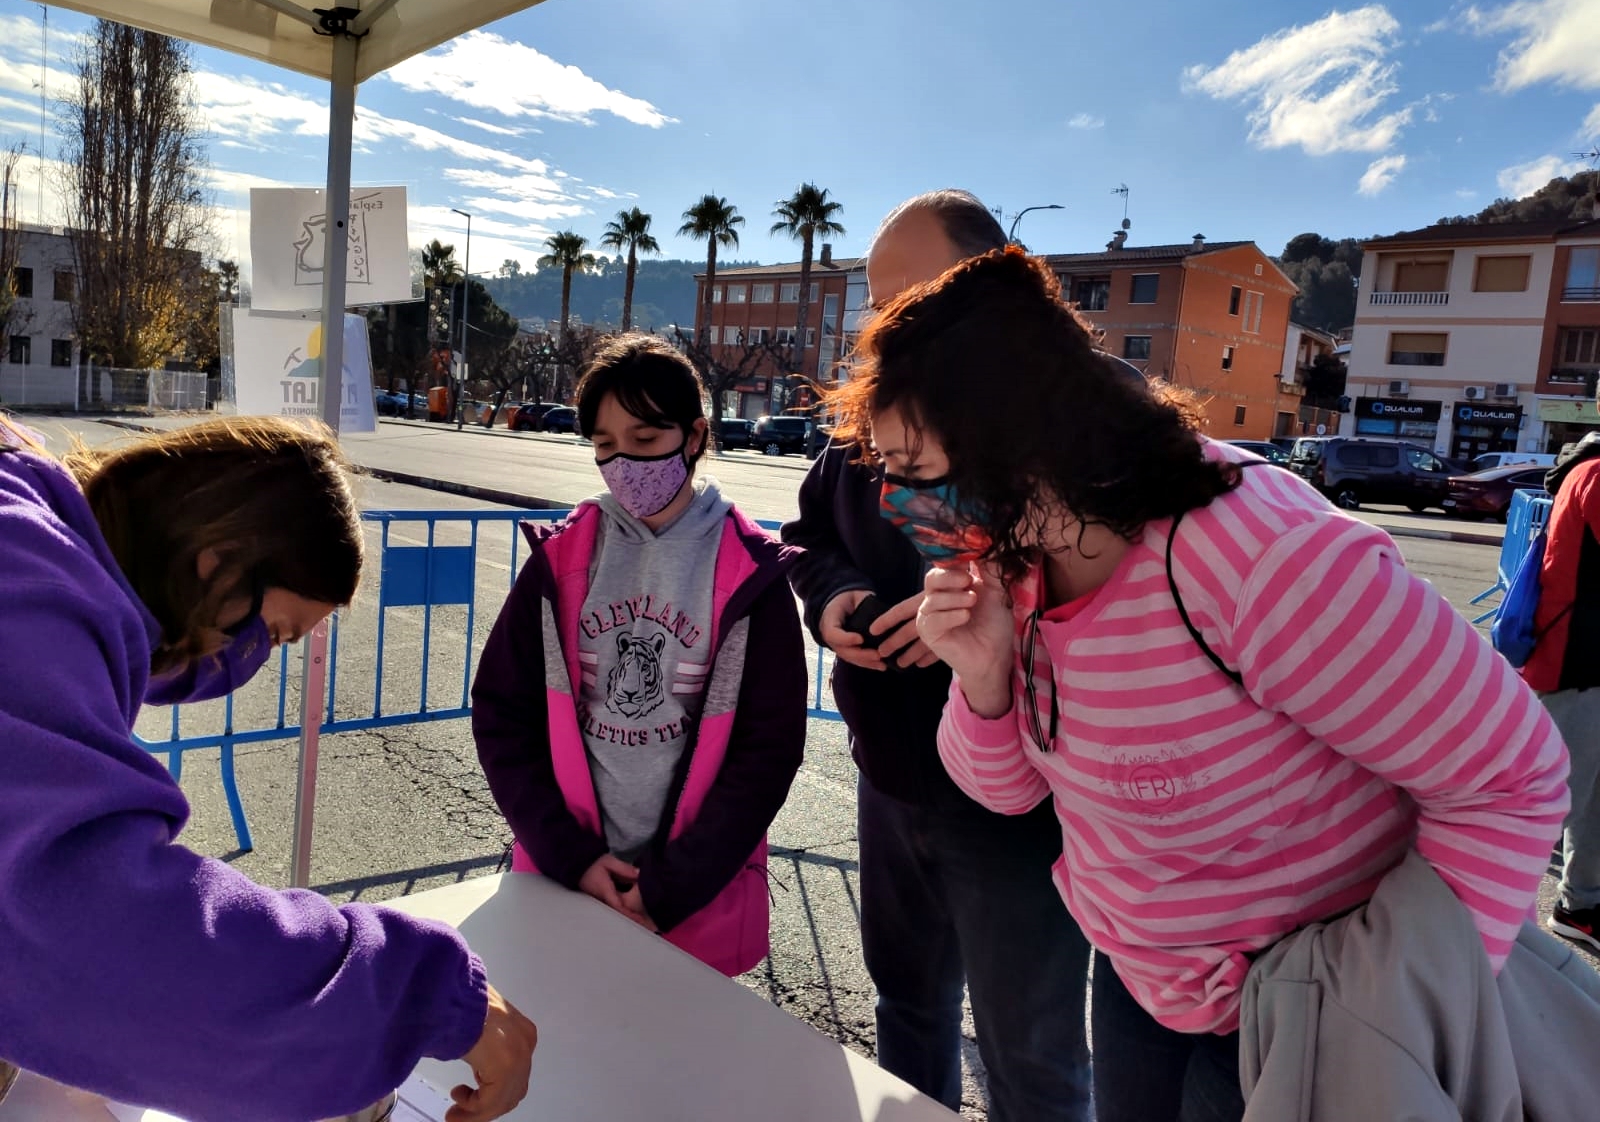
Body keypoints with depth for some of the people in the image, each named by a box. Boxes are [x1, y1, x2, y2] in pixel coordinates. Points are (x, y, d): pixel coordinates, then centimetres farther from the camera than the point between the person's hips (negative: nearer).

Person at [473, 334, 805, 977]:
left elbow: (769, 748, -7)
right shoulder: (561, 559, -1)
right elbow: (501, 712, 0)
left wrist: (671, 885, -11)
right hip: (558, 882, 2)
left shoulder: (750, 576, -7)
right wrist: (570, 858, -8)